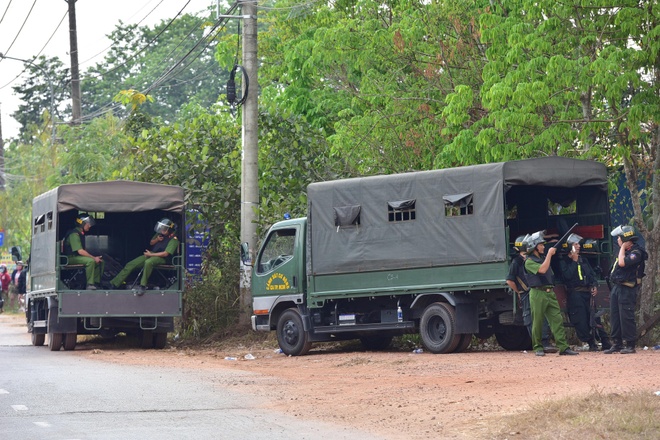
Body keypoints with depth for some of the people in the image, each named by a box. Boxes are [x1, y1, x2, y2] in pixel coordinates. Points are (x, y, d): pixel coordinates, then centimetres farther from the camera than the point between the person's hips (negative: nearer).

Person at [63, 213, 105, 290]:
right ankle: (90, 285, -32)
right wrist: (94, 257, -21)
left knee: (100, 261, 2)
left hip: (78, 256, 10)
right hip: (71, 258, -10)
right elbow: (80, 251, -24)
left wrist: (96, 257, 5)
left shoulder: (81, 234, 16)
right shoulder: (74, 234, -17)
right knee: (90, 261, -33)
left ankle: (96, 283, 0)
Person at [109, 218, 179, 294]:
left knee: (148, 262, -43)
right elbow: (151, 243, 21)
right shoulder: (160, 233, 9)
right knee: (130, 265, -5)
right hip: (150, 254, 7)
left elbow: (165, 254, -19)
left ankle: (143, 286, -36)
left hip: (161, 258, -7)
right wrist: (157, 240, -3)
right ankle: (113, 284, -2)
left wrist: (150, 254, -16)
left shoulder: (173, 239, -14)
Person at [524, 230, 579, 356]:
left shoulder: (543, 257, 20)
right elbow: (542, 269, -19)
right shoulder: (529, 262, -5)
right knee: (537, 322, -2)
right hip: (538, 293, -7)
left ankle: (563, 347, -9)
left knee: (557, 320, -3)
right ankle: (538, 348, 8)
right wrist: (549, 254, -12)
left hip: (550, 293, 7)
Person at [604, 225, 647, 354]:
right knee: (615, 316, 10)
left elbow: (622, 263, -25)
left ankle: (630, 345, -5)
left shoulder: (636, 252, -14)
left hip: (627, 289, -10)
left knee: (626, 317, -9)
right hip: (616, 287, 10)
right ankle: (617, 344, 16)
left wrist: (622, 248, -15)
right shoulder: (624, 250, 15)